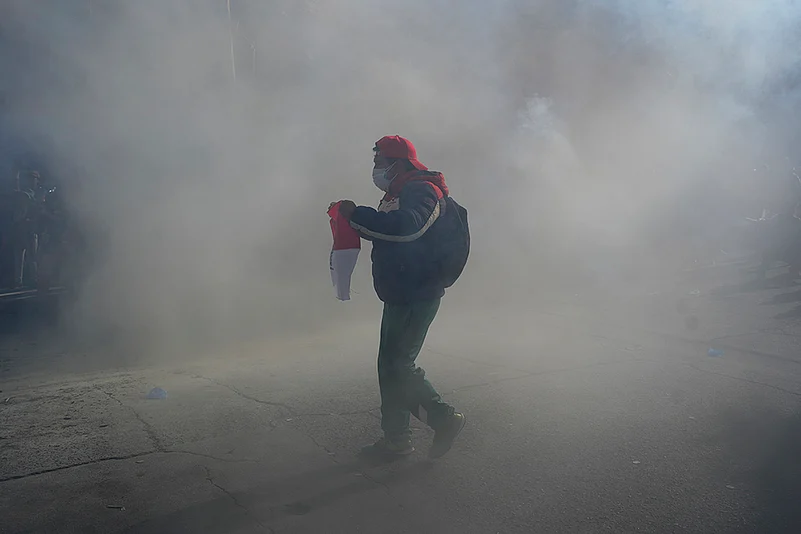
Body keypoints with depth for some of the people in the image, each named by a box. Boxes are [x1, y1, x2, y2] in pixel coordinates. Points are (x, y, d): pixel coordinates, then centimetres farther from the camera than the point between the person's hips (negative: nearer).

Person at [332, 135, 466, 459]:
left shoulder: (422, 190, -14)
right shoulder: (398, 195, 19)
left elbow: (408, 226, -34)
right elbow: (386, 233, 25)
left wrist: (357, 214, -29)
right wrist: (355, 222, 10)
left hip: (418, 296, -10)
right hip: (400, 296, 10)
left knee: (399, 365, -11)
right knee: (390, 366, 12)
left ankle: (445, 418, 4)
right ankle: (396, 438, 20)